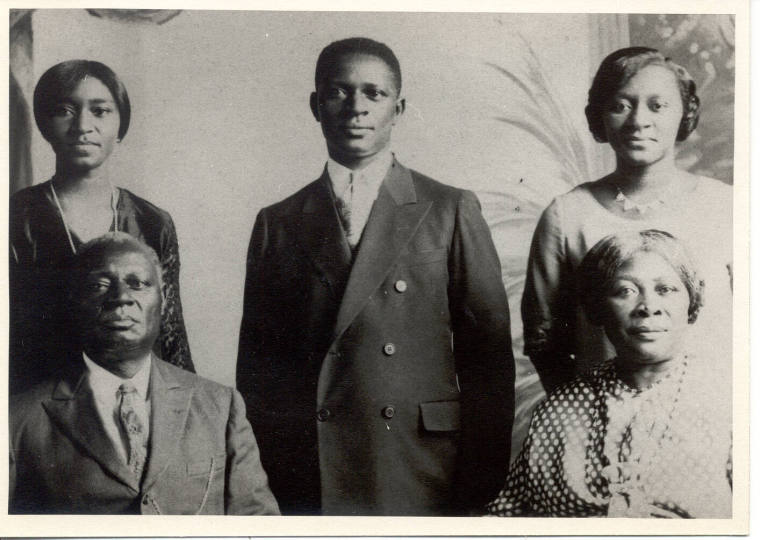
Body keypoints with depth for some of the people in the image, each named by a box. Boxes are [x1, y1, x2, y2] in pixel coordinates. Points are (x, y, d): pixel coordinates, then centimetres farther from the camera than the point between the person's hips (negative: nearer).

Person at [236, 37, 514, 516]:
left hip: (422, 482, -1)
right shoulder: (277, 224, 8)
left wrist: (483, 482, -3)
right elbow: (257, 362, 9)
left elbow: (488, 352, 1)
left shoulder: (452, 212, 3)